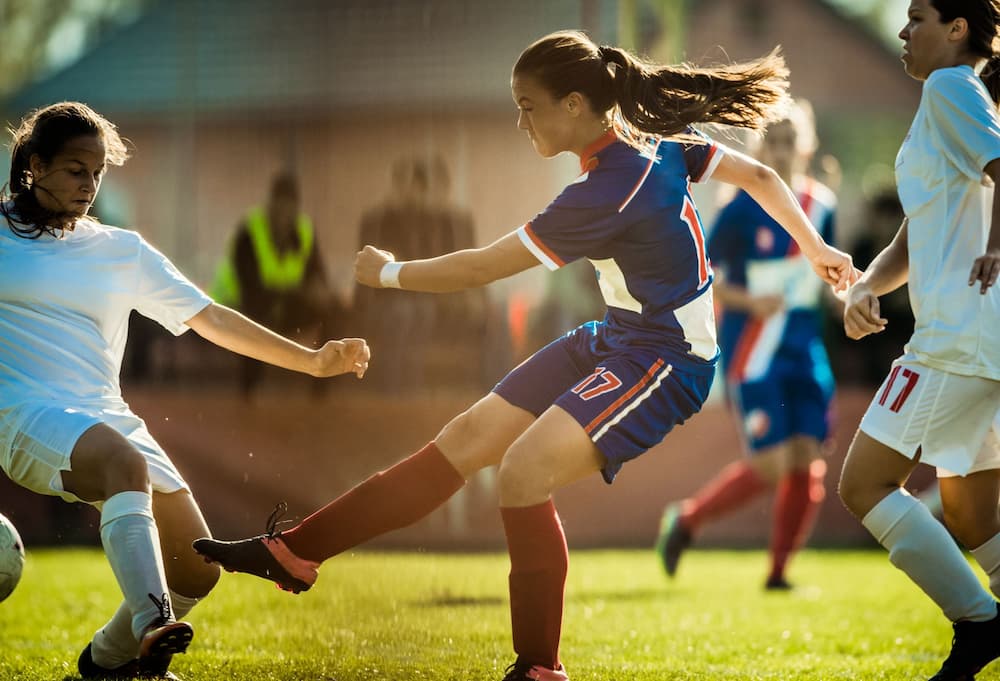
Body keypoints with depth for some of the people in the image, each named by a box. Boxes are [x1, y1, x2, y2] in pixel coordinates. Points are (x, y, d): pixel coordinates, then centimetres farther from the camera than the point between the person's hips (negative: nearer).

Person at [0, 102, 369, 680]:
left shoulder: (122, 252, 13)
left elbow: (210, 318, 10)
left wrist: (313, 361, 4)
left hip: (108, 419, 6)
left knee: (197, 571, -1)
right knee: (127, 462, -38)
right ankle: (152, 625, -55)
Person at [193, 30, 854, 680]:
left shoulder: (611, 191, -26)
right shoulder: (658, 140, -1)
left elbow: (482, 267, -19)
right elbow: (760, 175, 9)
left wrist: (389, 272, -4)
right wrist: (814, 248, 22)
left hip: (665, 362, -10)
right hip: (615, 340, 10)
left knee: (525, 468, -24)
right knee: (464, 440, 5)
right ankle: (293, 552, 7)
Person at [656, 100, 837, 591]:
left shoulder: (822, 205, 8)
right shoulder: (743, 210, -9)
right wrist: (749, 301, -19)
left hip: (805, 352, 6)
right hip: (753, 358, -6)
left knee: (807, 464, -1)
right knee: (771, 466, -11)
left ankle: (778, 573, 12)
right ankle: (686, 520, 11)